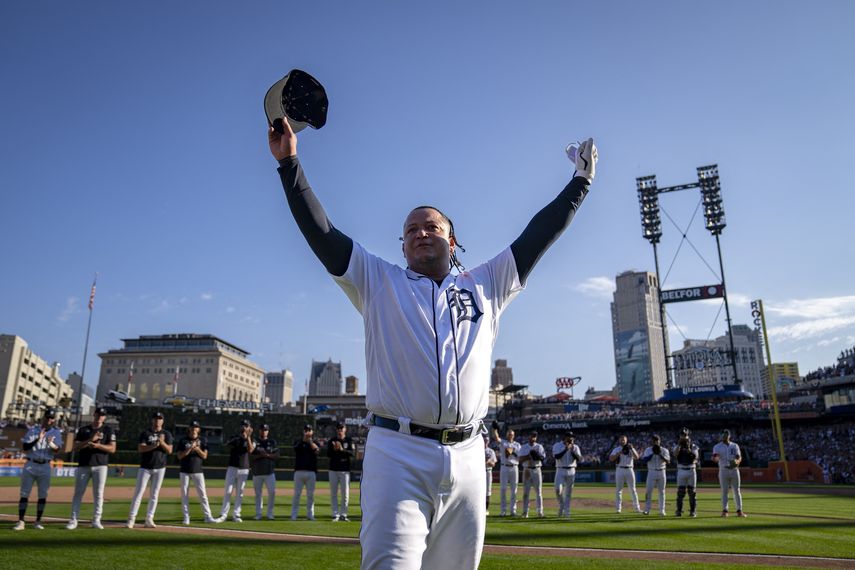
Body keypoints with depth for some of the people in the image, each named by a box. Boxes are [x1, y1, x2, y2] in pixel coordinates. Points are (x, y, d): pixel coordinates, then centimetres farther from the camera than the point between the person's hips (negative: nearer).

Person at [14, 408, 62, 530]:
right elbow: (25, 447, -6)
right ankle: (20, 522, 4)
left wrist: (51, 444, -34)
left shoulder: (56, 432, 3)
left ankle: (38, 522, 11)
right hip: (30, 465, 0)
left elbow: (57, 450, -11)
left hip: (45, 466, 0)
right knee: (24, 494, 0)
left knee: (43, 495, 3)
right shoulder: (33, 430, 3)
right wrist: (38, 440, -22)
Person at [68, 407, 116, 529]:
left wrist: (97, 445, -17)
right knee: (78, 493, 2)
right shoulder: (83, 430, 10)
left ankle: (96, 520, 7)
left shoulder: (108, 430, 6)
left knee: (98, 494, 0)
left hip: (100, 466, -1)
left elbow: (112, 449, -3)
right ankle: (73, 520, 9)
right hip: (83, 466, 1)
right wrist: (90, 440, -13)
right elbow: (75, 447, 0)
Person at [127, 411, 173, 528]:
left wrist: (162, 443, -21)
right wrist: (153, 445, -27)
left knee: (154, 494, 4)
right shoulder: (145, 433, 1)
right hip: (145, 467, -2)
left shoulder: (166, 434, 5)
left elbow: (169, 450, -4)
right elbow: (140, 448, -12)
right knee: (138, 492, -5)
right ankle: (131, 518, 0)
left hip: (160, 468, 2)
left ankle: (149, 519, 9)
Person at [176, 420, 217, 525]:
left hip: (198, 471, 0)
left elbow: (205, 456, 0)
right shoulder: (183, 440, 3)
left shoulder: (203, 440, 5)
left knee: (202, 494, -3)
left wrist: (197, 449, -17)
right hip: (184, 471, 0)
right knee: (184, 494, 3)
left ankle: (208, 516, -1)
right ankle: (186, 517, 11)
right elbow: (179, 456, -4)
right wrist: (190, 448, -17)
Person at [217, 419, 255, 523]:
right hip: (232, 468, 0)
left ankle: (236, 514, 11)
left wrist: (248, 437, -20)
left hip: (244, 469, 1)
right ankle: (223, 514, 0)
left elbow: (250, 450, -15)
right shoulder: (234, 438, 6)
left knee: (239, 493, 4)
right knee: (228, 491, -4)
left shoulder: (251, 440, 6)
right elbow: (227, 445, -15)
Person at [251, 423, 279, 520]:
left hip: (270, 472, 0)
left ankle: (270, 513, 4)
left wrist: (267, 455, -13)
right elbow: (251, 456, -1)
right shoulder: (254, 442, 7)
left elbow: (277, 455, 3)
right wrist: (260, 455, -17)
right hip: (257, 472, 0)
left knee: (272, 492, -7)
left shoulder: (272, 442, 10)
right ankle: (258, 514, 13)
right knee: (258, 493, 4)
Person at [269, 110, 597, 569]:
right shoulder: (379, 283, 14)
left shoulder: (484, 287, 19)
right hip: (397, 452, -2)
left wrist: (580, 181, 23)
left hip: (466, 458, 3)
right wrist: (289, 164, 4)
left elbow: (538, 235, 20)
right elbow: (320, 231, 9)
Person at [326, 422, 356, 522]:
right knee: (333, 493, 3)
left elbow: (353, 454, -10)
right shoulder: (331, 441, 7)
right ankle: (335, 514, 9)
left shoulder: (349, 441, 3)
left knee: (345, 493, 0)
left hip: (345, 470, -1)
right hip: (333, 470, 1)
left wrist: (342, 449, -21)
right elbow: (328, 454, -2)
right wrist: (334, 449, -20)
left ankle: (343, 514, 11)